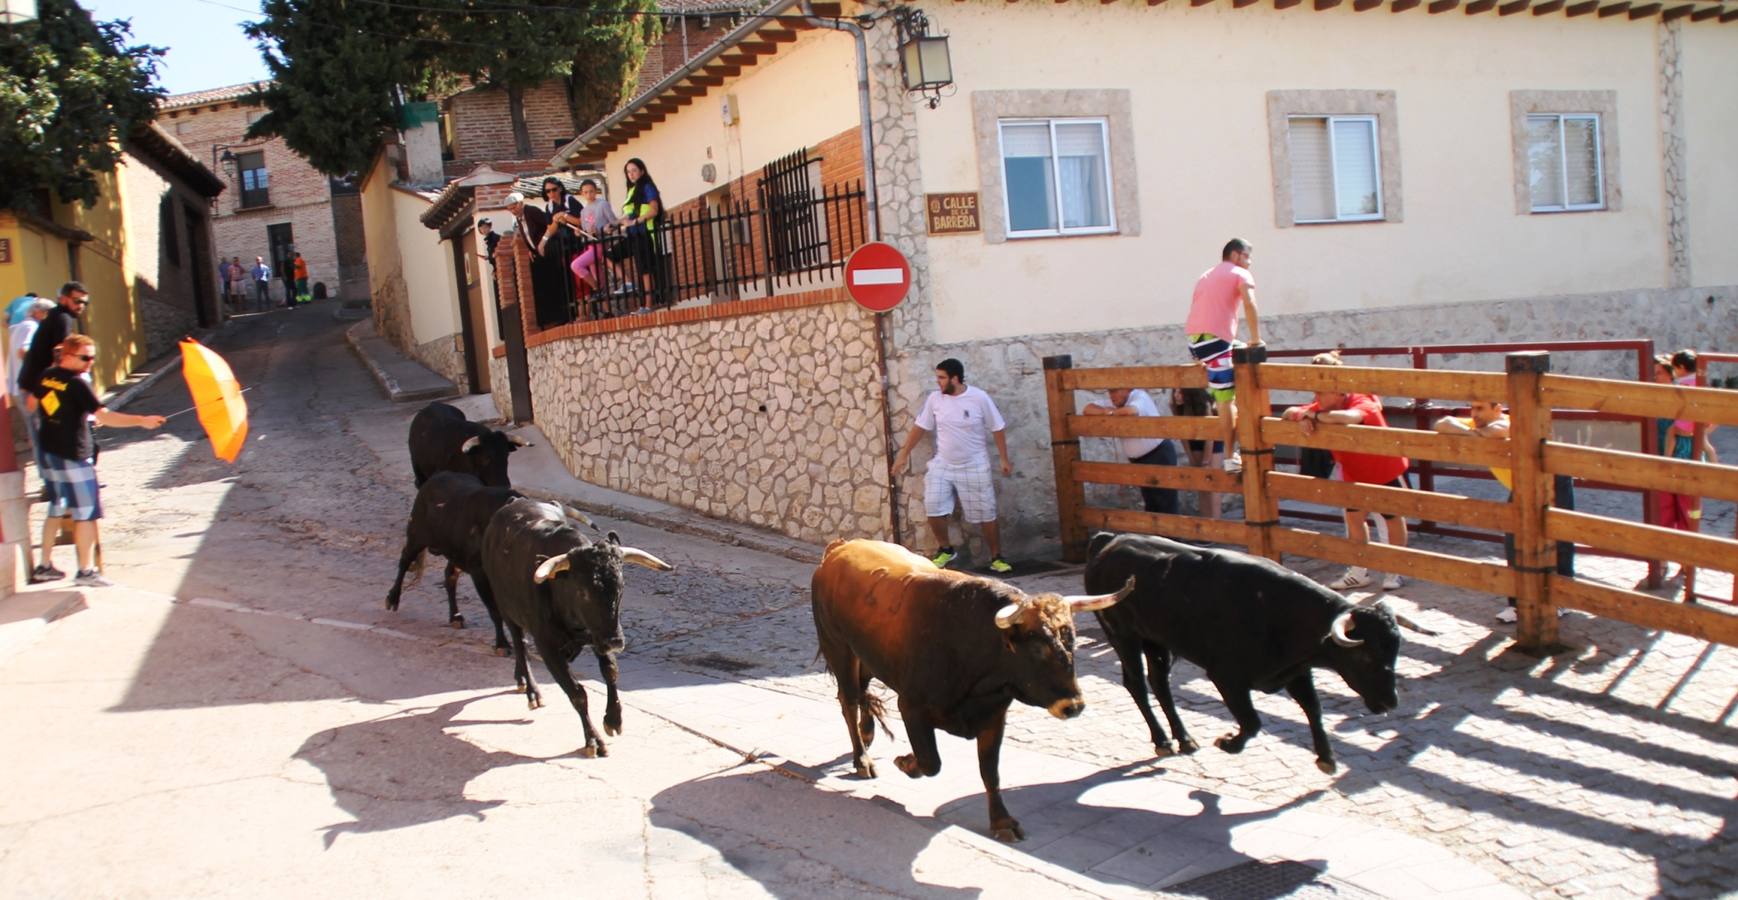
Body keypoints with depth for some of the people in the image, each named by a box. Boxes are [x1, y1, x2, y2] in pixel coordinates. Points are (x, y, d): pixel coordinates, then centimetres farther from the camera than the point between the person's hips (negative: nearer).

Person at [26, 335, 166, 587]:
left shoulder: (46, 376, 4)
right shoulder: (77, 384, -19)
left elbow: (33, 402, 21)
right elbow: (104, 416, -27)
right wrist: (141, 421, -32)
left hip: (49, 453, 8)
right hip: (73, 456, -8)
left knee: (57, 509, 20)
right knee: (86, 513, 1)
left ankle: (44, 566, 26)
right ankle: (85, 571, 4)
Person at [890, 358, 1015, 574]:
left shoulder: (979, 398, -12)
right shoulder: (934, 398, -4)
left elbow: (997, 429, -4)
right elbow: (920, 427, 6)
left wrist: (1005, 459, -3)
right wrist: (903, 454, 7)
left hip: (974, 467, -2)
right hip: (942, 465, 3)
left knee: (986, 515, 2)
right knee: (933, 509, -9)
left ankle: (996, 558, 17)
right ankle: (945, 550, 13)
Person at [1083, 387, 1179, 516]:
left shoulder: (1139, 396, -17)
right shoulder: (1115, 406, 4)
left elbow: (1131, 411, -40)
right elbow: (1088, 409, 2)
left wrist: (1111, 412, -20)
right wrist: (1105, 411, -19)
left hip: (1160, 455, -8)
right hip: (1140, 460, 8)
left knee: (1166, 505, -6)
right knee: (1151, 504, 16)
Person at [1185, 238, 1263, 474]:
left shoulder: (1206, 275, 28)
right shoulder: (1241, 274, 5)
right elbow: (1249, 304, -12)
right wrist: (1256, 338, -7)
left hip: (1196, 339, 8)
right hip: (1214, 339, -8)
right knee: (1226, 398, -6)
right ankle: (1231, 457, -8)